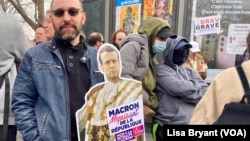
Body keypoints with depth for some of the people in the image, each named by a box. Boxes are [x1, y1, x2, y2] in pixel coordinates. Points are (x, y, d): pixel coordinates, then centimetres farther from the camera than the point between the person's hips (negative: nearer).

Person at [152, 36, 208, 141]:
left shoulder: (189, 72, 14)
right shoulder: (162, 70, -3)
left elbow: (207, 92, 5)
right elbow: (178, 88, -17)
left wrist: (187, 93, -10)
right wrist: (196, 85, 0)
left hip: (193, 124, 6)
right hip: (169, 127, -5)